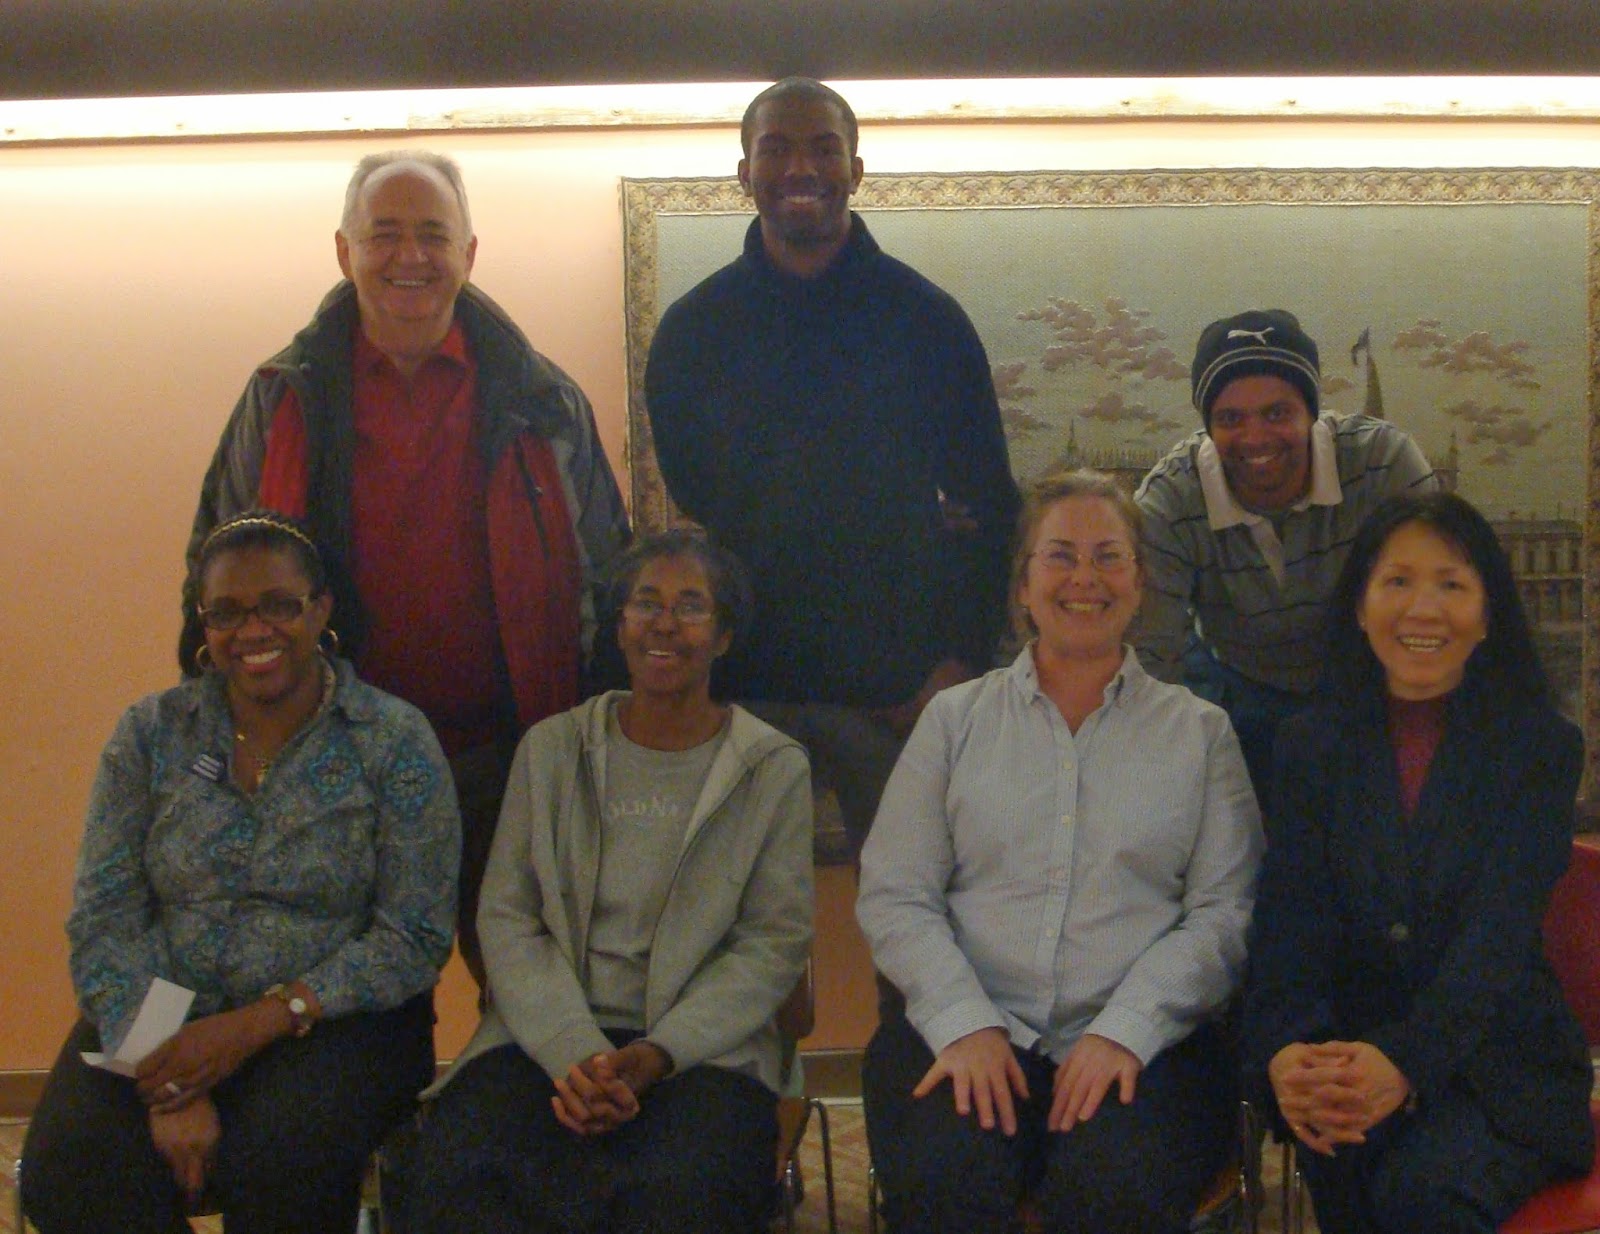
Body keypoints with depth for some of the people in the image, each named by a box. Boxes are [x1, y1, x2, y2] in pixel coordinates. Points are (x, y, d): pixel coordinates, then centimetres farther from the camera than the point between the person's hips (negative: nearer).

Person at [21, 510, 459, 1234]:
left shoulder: (395, 741, -4)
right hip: (158, 1014, 2)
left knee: (281, 1165, -31)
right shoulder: (151, 733, 4)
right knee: (69, 1173, -24)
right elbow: (103, 921, -2)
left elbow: (414, 938, -8)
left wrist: (260, 1023, -19)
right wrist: (169, 1081, -17)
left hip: (335, 1017, -2)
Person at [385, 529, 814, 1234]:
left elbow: (775, 941, 0)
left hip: (704, 1043, -1)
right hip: (551, 1034, 2)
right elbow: (505, 918, 5)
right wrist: (573, 1052, -12)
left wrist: (656, 1056, -14)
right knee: (440, 1175, -28)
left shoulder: (775, 769, 6)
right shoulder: (550, 750, 11)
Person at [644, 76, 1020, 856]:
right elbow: (683, 510, 12)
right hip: (744, 684, 1)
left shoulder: (926, 318, 3)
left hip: (901, 686, -1)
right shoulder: (692, 329, 6)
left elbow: (987, 504, 4)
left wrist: (965, 658, -5)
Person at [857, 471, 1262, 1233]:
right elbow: (892, 897, 6)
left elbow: (1224, 915, 3)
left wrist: (1125, 1031, -12)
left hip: (1140, 1043, 0)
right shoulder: (956, 719, 14)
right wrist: (965, 1023, -10)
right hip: (965, 1029, 1)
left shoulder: (1199, 732, 12)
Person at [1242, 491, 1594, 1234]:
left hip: (1500, 1066, -2)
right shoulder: (1312, 745, 6)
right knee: (1344, 1162, -30)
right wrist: (1285, 1050, -27)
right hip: (1349, 1051, 2)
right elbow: (1289, 921, -5)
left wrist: (1405, 1061, -32)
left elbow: (1499, 933, -14)